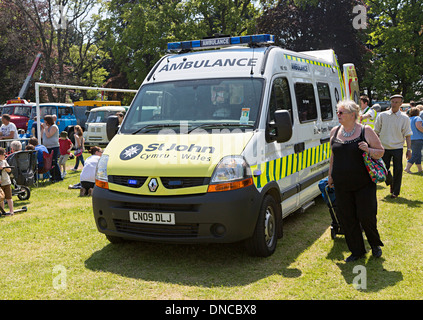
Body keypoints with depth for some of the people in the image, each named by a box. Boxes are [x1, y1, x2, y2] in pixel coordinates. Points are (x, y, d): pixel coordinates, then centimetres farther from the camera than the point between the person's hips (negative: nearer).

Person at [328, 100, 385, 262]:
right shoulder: (334, 132, 8)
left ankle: (375, 244, 28)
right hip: (341, 185, 4)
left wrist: (368, 150, -19)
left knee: (366, 217, -1)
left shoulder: (366, 131, -4)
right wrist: (330, 175, 19)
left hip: (364, 183, -4)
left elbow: (381, 152, 1)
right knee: (347, 219, 5)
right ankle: (357, 251, 21)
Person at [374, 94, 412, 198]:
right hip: (384, 147, 1)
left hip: (397, 148, -1)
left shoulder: (404, 118, 0)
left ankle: (395, 192, 14)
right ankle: (390, 183, 34)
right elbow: (376, 132, 7)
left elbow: (407, 135, 2)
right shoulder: (382, 115, 2)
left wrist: (409, 149, -4)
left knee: (397, 170, 1)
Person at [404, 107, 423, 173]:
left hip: (410, 139, 8)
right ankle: (407, 168, -14)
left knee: (418, 154, 15)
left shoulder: (408, 119, 15)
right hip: (417, 138, -8)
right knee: (415, 154, -7)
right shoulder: (417, 118, -7)